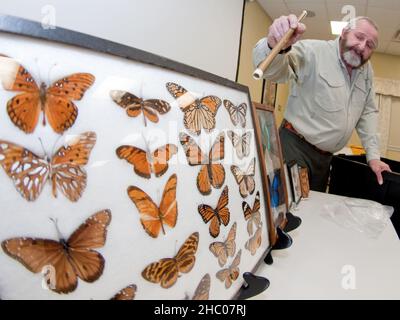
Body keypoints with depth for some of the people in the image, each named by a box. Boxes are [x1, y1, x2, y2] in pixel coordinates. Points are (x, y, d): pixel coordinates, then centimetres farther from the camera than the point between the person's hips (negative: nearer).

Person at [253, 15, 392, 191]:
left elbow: (368, 112, 14)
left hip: (325, 157, 8)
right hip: (295, 148, -7)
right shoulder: (313, 52, -15)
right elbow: (272, 70, -32)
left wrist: (373, 156, 8)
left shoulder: (366, 71, 9)